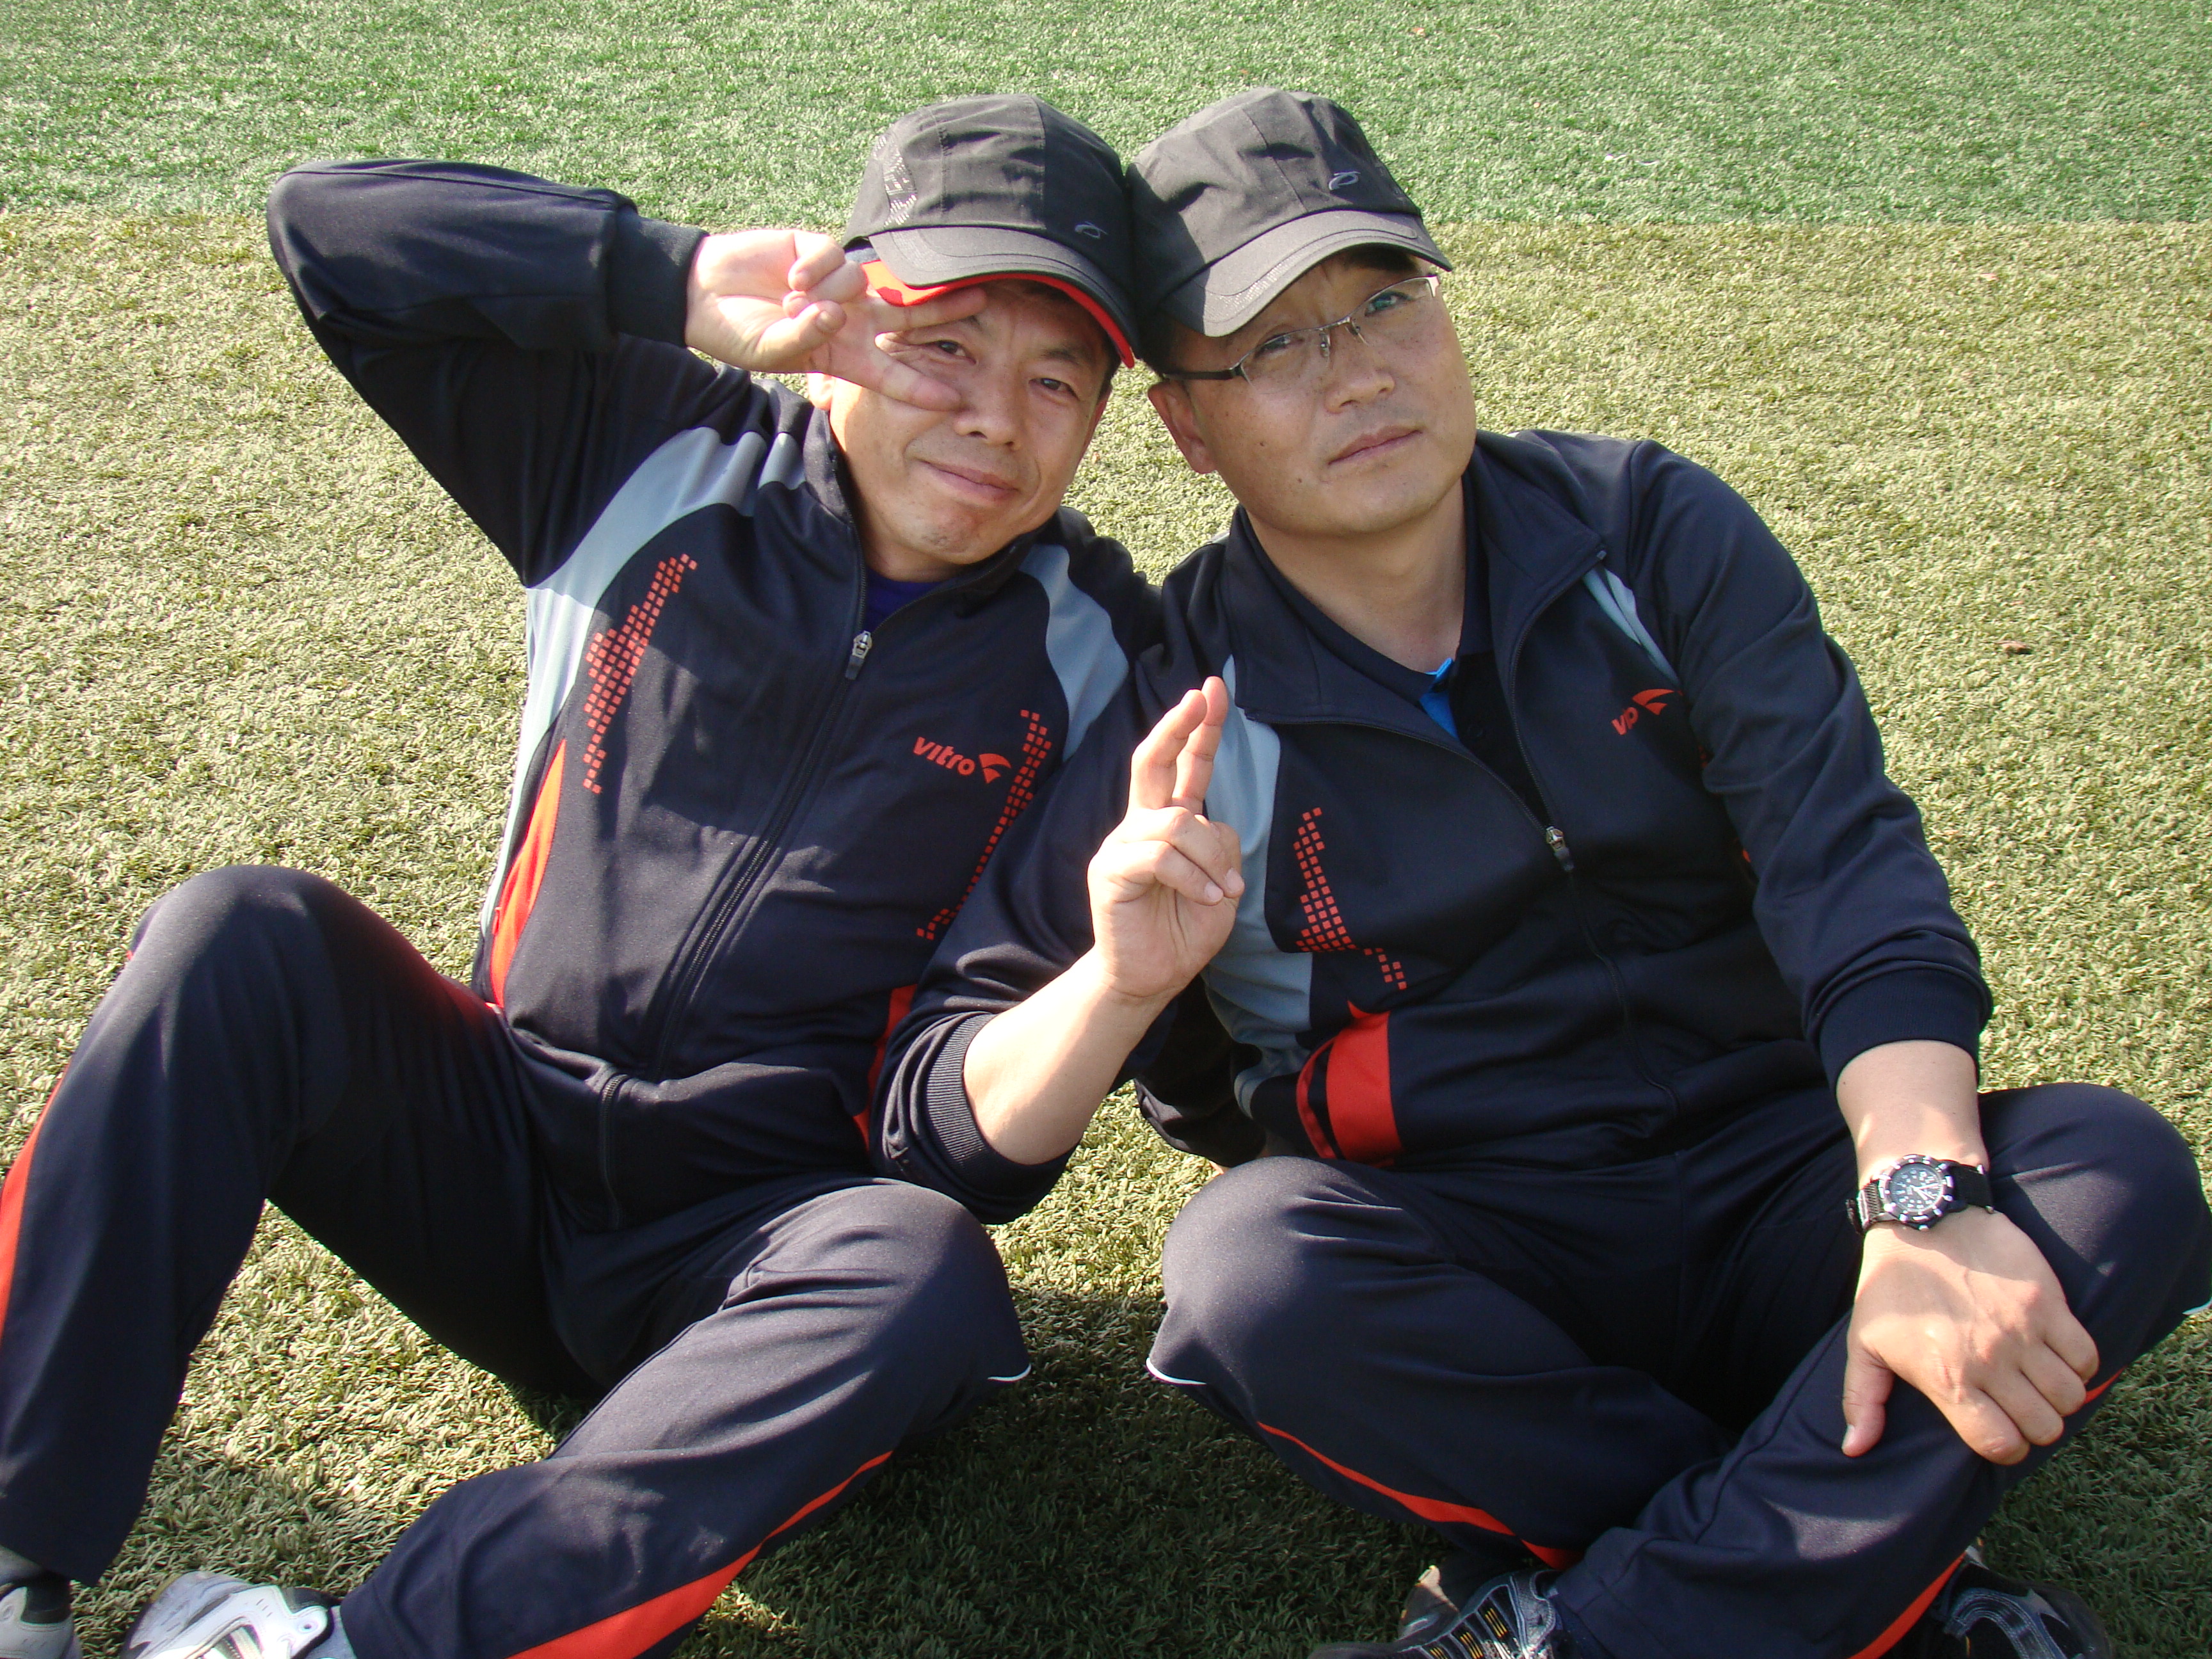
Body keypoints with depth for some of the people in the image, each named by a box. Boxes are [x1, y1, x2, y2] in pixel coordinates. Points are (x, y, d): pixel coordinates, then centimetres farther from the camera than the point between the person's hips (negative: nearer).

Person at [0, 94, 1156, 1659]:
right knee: (244, 936, -23)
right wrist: (685, 286, -14)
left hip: (745, 1253, -1)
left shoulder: (1093, 647, -2)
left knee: (924, 1284, -34)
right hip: (496, 1160, 2)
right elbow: (329, 225, -5)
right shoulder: (658, 457, -1)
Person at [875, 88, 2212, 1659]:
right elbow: (948, 1140, -8)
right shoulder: (1174, 711, -6)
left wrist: (1926, 1202, -28)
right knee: (1253, 1263, -32)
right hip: (1463, 1277, -1)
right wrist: (1121, 980, -30)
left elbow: (1848, 870, -12)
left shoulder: (1652, 531, 0)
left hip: (1774, 1203, 2)